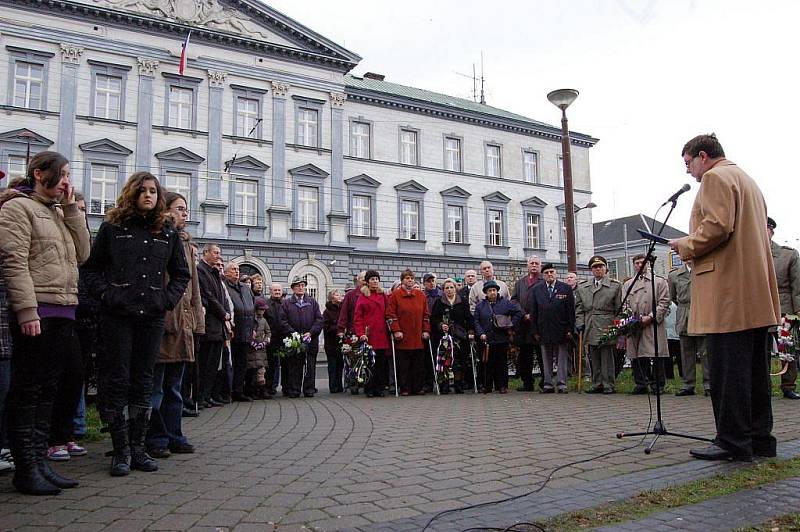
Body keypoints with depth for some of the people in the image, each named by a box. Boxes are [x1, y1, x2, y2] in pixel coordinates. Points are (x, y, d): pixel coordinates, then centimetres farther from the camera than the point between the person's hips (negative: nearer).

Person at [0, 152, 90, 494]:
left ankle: (39, 462, 19)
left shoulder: (59, 212, 19)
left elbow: (82, 253, 11)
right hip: (35, 313, -8)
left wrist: (71, 207, 8)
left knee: (47, 390, 11)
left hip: (62, 313, 8)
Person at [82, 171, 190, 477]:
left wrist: (169, 298, 2)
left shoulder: (168, 232, 11)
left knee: (143, 381, 8)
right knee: (117, 380, 0)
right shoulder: (112, 228, 5)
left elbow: (181, 273, 17)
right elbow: (91, 267, 7)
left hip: (152, 317, 2)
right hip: (118, 316, -2)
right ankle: (121, 451, 9)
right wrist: (105, 293, -7)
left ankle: (137, 448, 16)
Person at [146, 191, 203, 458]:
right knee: (155, 387, 2)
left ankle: (173, 436, 22)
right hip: (161, 321, -8)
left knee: (174, 386, 14)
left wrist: (196, 320, 13)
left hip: (183, 324, 8)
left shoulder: (186, 244, 19)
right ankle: (156, 439, 11)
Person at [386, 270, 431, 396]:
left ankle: (418, 388, 15)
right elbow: (390, 314, -4)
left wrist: (426, 330, 5)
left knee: (418, 364, 7)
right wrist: (396, 330, -12)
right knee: (403, 364, 1)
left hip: (418, 338, 4)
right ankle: (404, 388, 9)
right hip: (402, 337, -3)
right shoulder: (395, 295, 1)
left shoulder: (421, 295, 11)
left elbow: (426, 314, 13)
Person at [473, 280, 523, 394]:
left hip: (502, 339, 0)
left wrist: (512, 325, 2)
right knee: (488, 364, 3)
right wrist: (481, 333, -6)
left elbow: (518, 312, 7)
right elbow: (476, 321, 6)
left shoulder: (505, 303, 5)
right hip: (487, 340, 0)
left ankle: (502, 386, 12)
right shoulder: (480, 305, 7)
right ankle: (487, 387, 10)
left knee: (502, 363, 5)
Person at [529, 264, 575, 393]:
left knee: (562, 358, 3)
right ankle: (548, 384, 14)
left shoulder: (566, 288, 3)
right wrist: (535, 331, 0)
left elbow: (571, 310, 0)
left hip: (561, 329, -1)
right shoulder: (536, 289, 6)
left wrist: (570, 329, -6)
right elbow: (533, 311, 5)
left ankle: (562, 384, 9)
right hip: (544, 330, 1)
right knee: (546, 359, 8)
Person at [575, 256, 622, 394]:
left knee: (607, 358, -1)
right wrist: (580, 323, 3)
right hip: (590, 330, 3)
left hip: (607, 329, -3)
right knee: (593, 359, 7)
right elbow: (579, 307, 15)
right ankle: (596, 385, 15)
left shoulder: (615, 285, 6)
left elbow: (619, 309, 4)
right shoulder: (582, 286, 14)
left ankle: (608, 385, 7)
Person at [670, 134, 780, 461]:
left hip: (727, 290, -10)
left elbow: (717, 226, -20)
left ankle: (733, 442, -5)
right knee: (754, 367, 12)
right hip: (756, 292, 10)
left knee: (727, 369, -8)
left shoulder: (715, 177, -5)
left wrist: (686, 246, -5)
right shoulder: (746, 180, 26)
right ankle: (759, 438, 18)